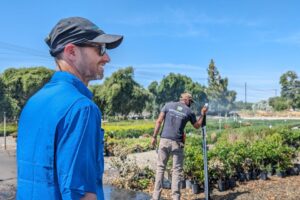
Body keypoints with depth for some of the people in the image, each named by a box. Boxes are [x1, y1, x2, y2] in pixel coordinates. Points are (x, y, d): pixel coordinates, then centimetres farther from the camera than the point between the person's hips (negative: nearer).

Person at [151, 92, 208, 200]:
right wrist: (202, 114, 31)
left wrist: (154, 136, 3)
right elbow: (197, 126, 20)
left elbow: (159, 121, 0)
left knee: (160, 167, 9)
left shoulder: (168, 105, 7)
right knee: (177, 170, 7)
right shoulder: (189, 111, 5)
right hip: (177, 143, -1)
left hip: (164, 140, 2)